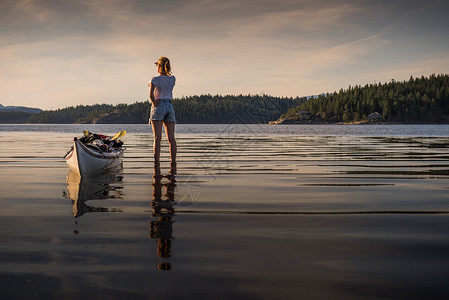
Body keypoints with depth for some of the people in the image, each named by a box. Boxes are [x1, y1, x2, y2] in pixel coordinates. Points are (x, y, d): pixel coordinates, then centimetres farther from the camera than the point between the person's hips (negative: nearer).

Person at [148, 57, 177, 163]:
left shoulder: (155, 79, -7)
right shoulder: (172, 79, 6)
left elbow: (151, 94, -20)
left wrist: (154, 103, -8)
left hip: (158, 106, -4)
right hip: (169, 106, 4)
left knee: (157, 138, -6)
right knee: (171, 138, 3)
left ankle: (156, 163, -10)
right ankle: (173, 163, 2)